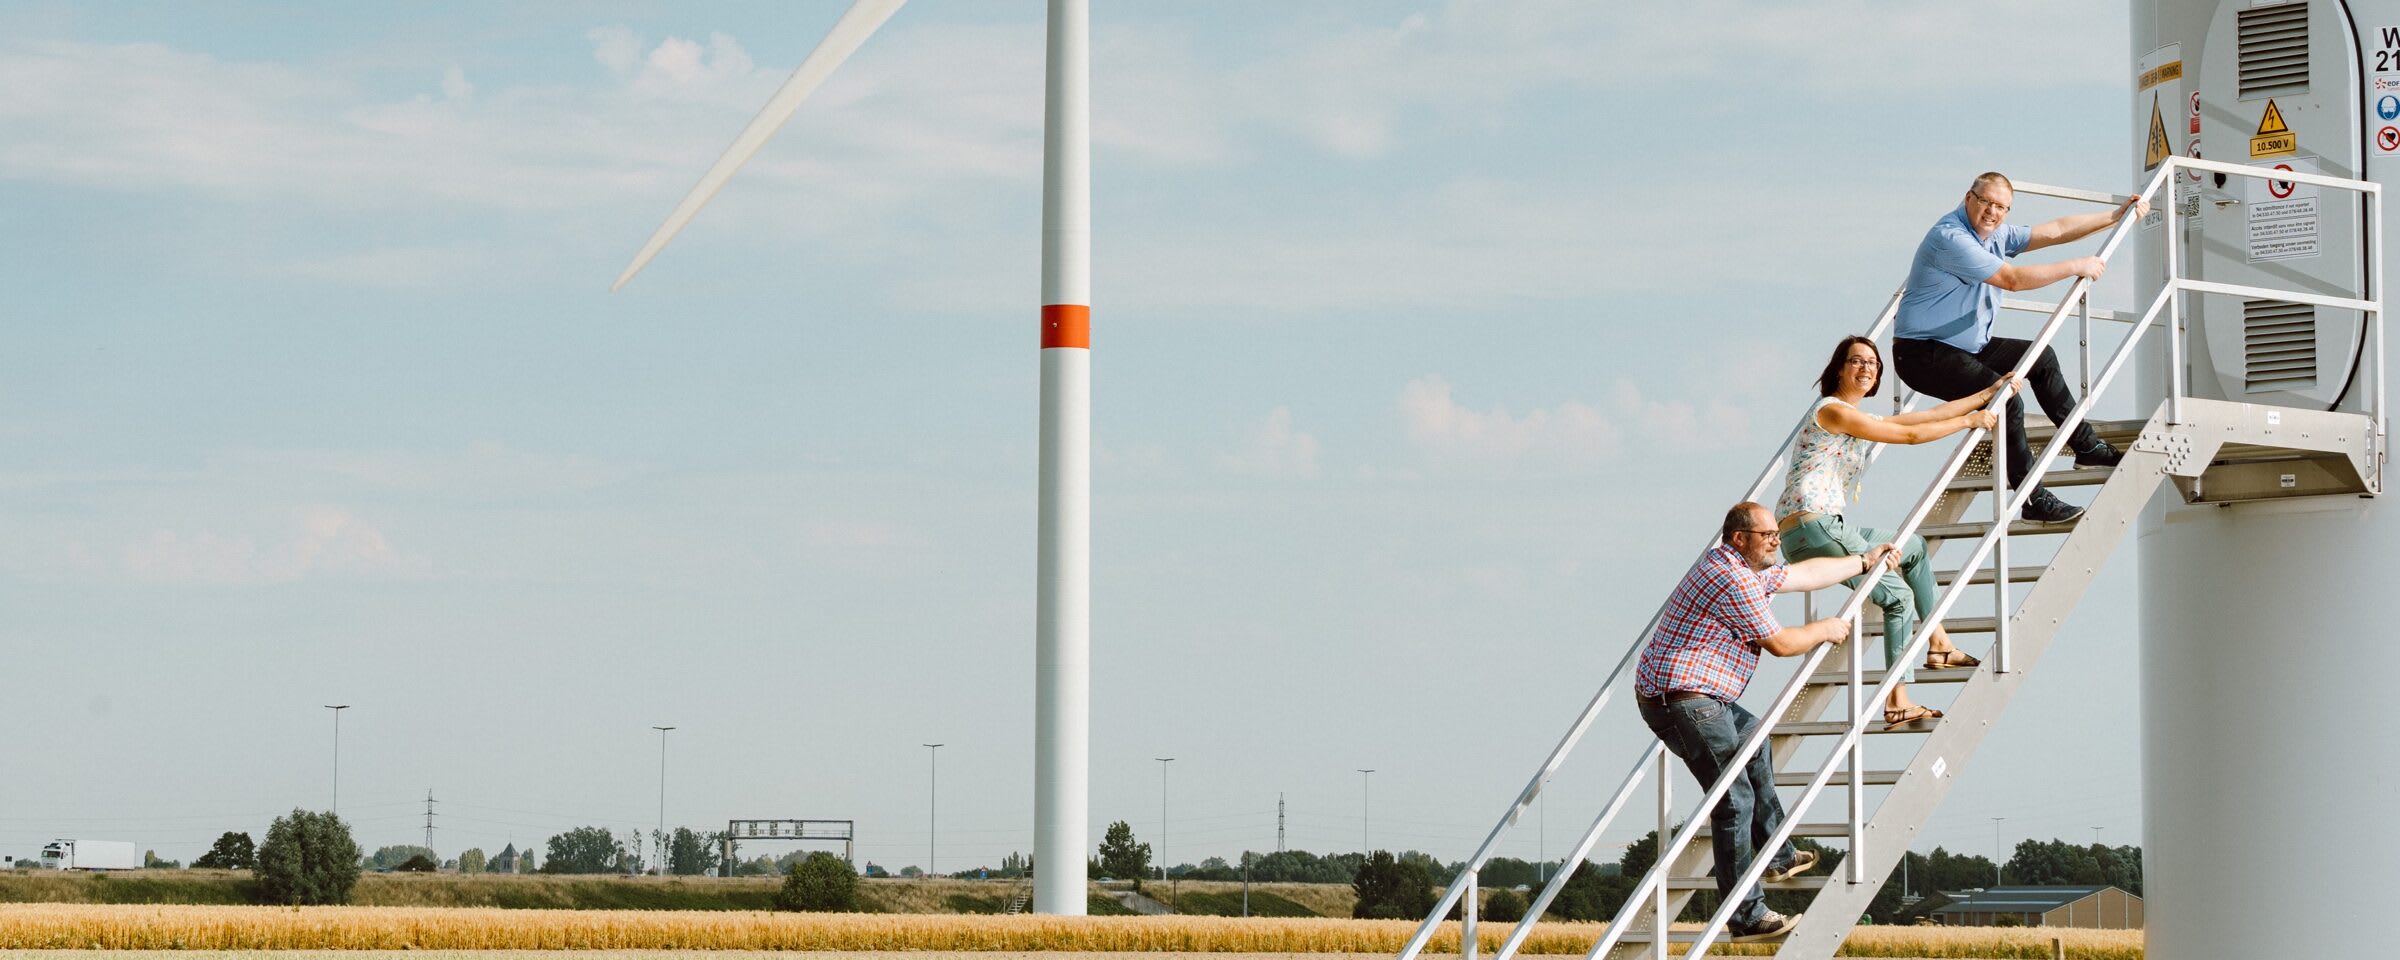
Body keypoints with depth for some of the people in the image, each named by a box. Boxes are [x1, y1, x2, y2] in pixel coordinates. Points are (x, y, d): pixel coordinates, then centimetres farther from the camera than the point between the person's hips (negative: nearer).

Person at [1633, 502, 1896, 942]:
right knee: (1735, 799, -10)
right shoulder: (1734, 581, -17)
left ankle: (1777, 857, 36)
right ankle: (1747, 918, -8)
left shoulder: (1744, 568, 16)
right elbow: (1780, 643, -10)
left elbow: (1805, 573, 28)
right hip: (1684, 702, -12)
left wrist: (1863, 562, 34)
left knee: (1753, 740, 31)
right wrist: (1825, 630, 7)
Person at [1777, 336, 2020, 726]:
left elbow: (1928, 415, 21)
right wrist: (1969, 420, 2)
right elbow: (1910, 435, -10)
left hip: (1827, 528, 11)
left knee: (1914, 548, 25)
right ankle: (1897, 703, -5)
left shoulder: (1857, 418, 20)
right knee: (1898, 597, -7)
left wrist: (1988, 394, 24)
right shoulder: (1833, 411, -10)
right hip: (1811, 527, -11)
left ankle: (1938, 644, 26)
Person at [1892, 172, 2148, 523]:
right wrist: (2077, 267, -18)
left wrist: (2117, 216, 14)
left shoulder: (1996, 235, 8)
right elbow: (2012, 278, -25)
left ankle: (2086, 446, 31)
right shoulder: (1950, 238, -22)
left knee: (2041, 356, 20)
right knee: (2005, 399, -26)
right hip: (1924, 355, -11)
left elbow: (2053, 231, 13)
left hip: (1967, 346, 11)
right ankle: (2032, 499, -15)